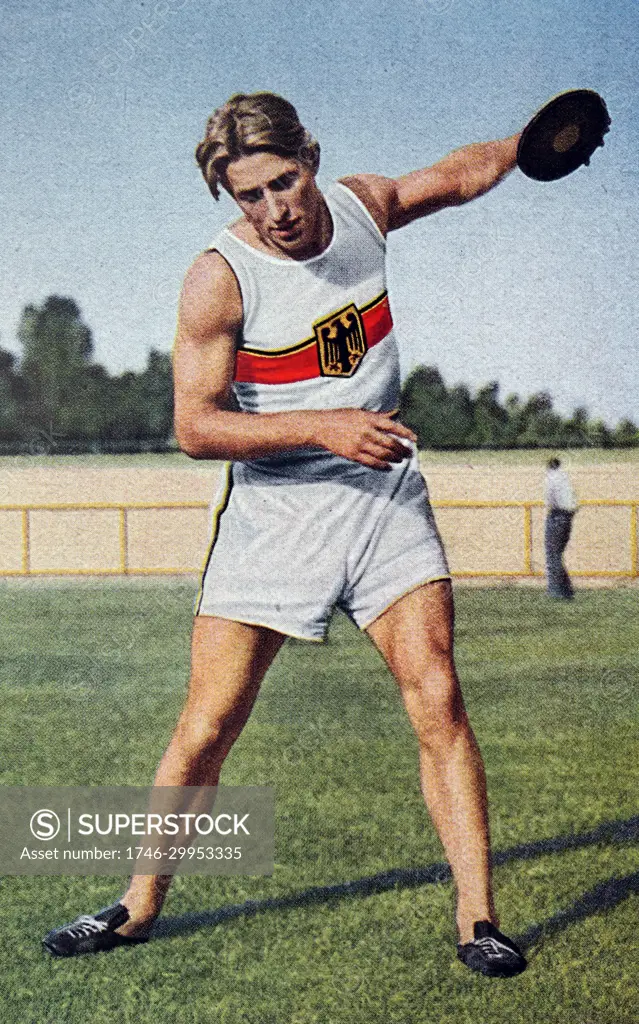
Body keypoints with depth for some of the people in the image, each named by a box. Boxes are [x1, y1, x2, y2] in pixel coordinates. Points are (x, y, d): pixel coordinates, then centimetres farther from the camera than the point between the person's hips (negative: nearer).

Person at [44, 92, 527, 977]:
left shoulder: (363, 206, 0)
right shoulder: (219, 279, -14)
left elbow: (458, 174, 22)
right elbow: (195, 426, -16)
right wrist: (323, 425, -24)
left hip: (386, 497, 3)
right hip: (273, 512, -3)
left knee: (437, 697, -10)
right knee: (207, 727, -2)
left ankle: (478, 918, 0)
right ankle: (140, 904, 18)